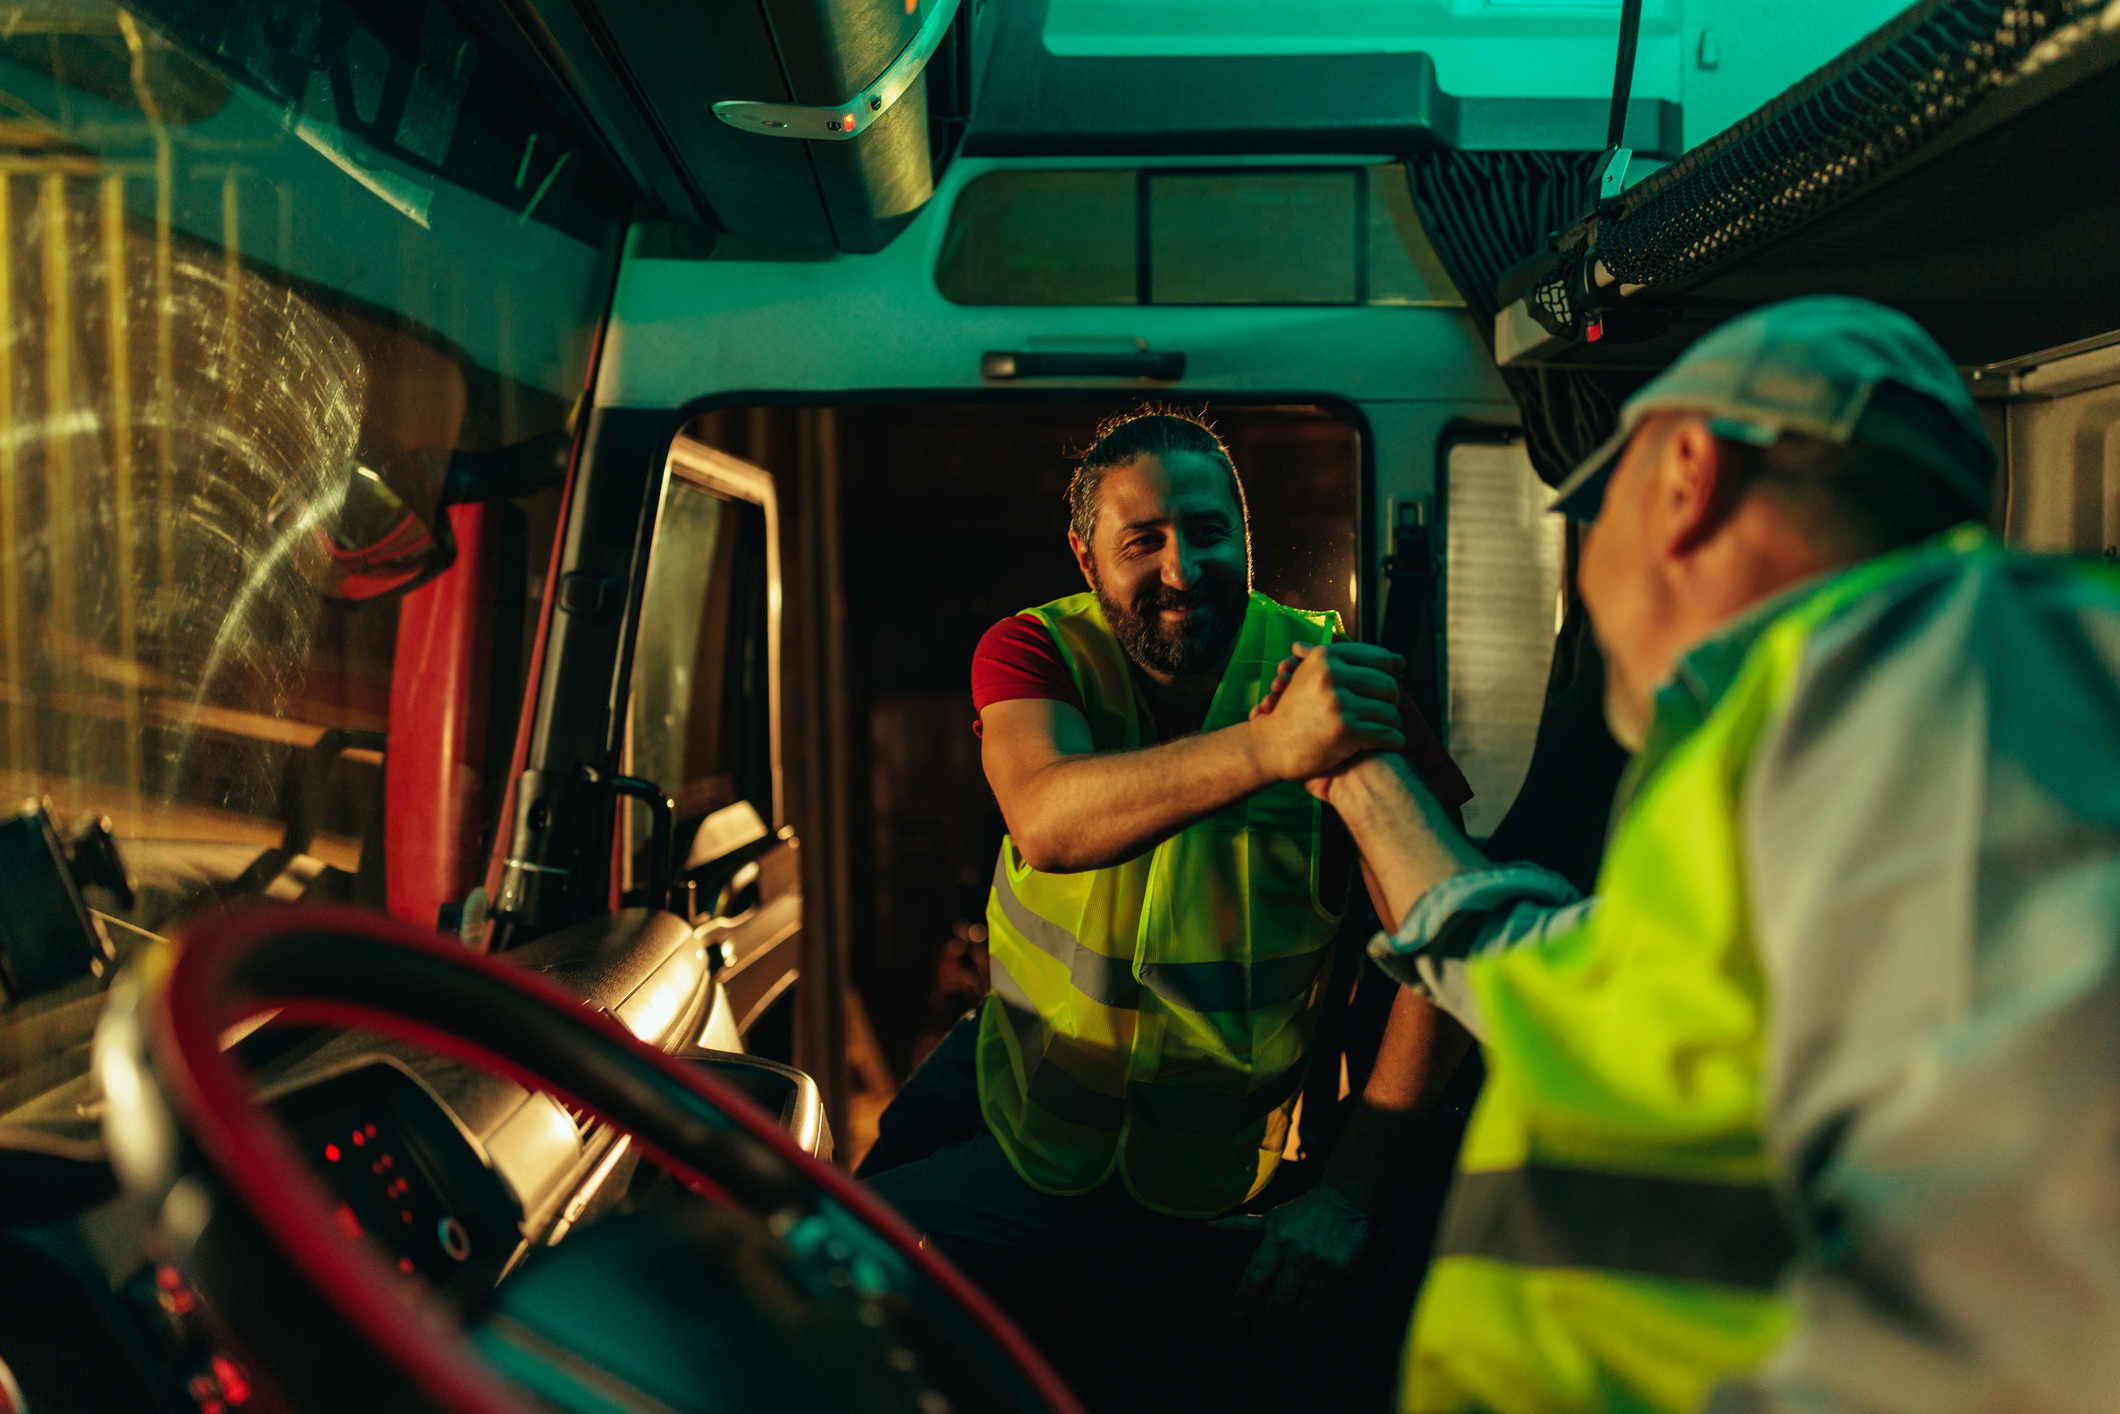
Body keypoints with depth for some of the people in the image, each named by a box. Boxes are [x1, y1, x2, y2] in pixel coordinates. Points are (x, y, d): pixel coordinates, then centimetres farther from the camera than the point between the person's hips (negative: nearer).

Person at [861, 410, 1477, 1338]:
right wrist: (1268, 746, -53)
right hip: (1008, 1057, 3)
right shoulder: (1034, 652, -14)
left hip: (1187, 1146, -3)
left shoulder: (1341, 677, -20)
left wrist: (1348, 1192, -24)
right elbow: (1049, 824, -37)